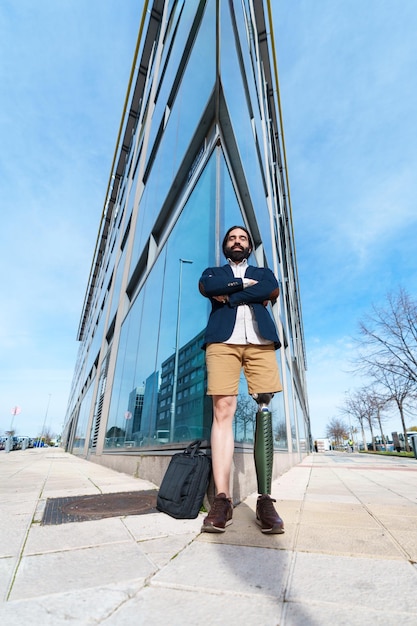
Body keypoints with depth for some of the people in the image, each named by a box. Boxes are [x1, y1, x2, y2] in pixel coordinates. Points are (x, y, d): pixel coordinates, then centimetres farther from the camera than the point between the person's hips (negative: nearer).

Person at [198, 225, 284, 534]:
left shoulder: (263, 272, 27)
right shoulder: (213, 272, 27)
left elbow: (273, 290, 3)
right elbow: (206, 286, 1)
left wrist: (229, 296, -1)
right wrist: (244, 284, 4)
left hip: (260, 341, 1)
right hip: (223, 340, 0)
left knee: (265, 413, -7)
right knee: (223, 411, -11)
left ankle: (265, 499, -3)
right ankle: (222, 499, -9)